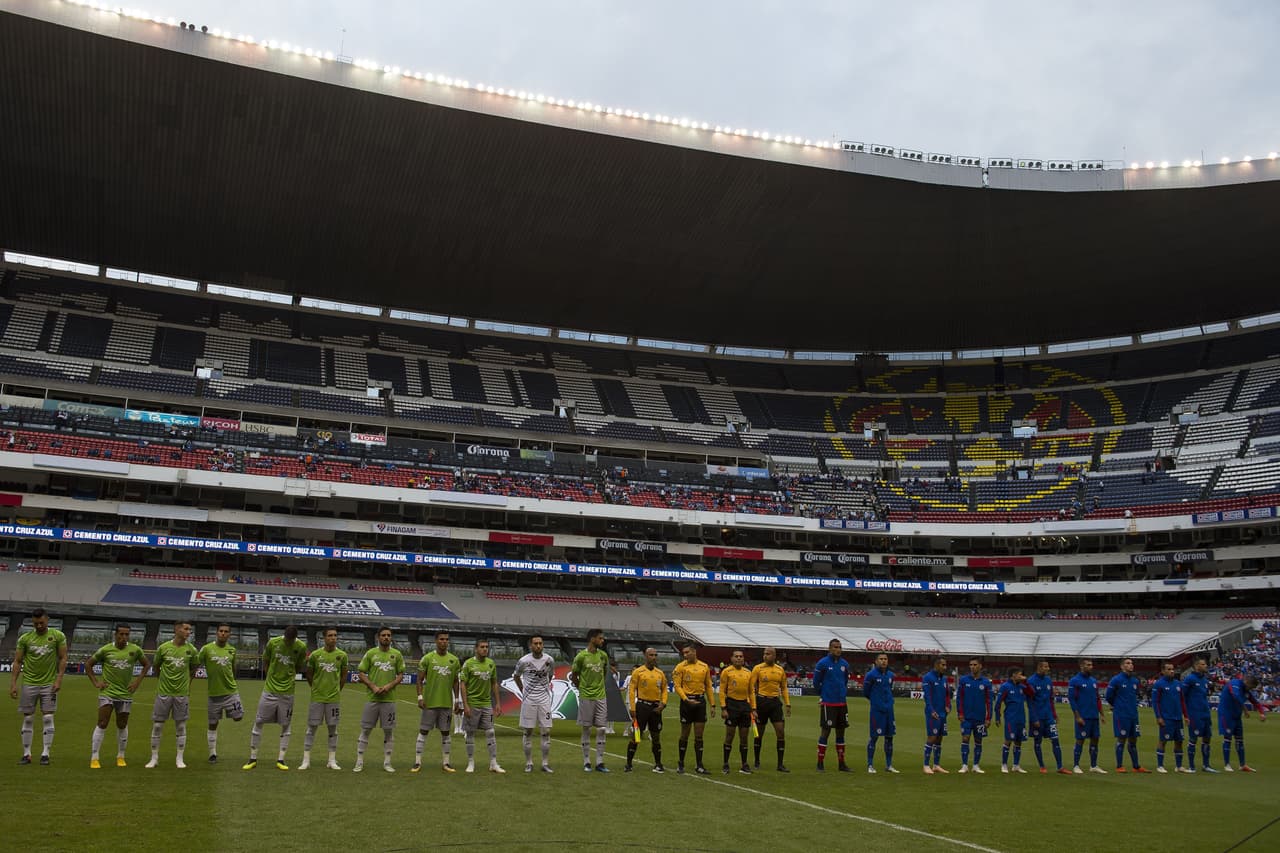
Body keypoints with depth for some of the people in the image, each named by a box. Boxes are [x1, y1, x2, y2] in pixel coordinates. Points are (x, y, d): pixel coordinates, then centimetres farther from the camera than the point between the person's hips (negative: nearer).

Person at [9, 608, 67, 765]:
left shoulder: (58, 636, -1)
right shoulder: (24, 638, 2)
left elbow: (63, 658, 1)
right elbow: (17, 662, 4)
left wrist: (58, 679, -8)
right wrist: (13, 684, -3)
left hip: (49, 684, -1)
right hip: (29, 684, 1)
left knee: (48, 718, -4)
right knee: (28, 719, 4)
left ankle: (45, 754, 2)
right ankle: (26, 754, 12)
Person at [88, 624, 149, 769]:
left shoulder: (135, 650, 0)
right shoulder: (105, 650, -4)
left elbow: (147, 664, 14)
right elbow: (89, 664, 8)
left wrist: (137, 681, 4)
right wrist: (95, 683, 0)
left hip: (125, 694, 2)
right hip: (107, 693, -2)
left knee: (122, 726, 10)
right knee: (102, 725, -7)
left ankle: (120, 757, 22)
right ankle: (94, 758, 0)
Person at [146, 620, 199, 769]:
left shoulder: (191, 649, -2)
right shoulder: (163, 647, -5)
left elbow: (194, 667, 13)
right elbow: (156, 667, 10)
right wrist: (164, 680, 12)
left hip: (182, 693, 0)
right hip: (163, 693, 0)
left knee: (181, 726, 5)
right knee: (157, 725, 3)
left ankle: (180, 759, 14)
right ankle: (154, 758, 17)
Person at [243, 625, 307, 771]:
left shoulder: (301, 647, -5)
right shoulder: (273, 642, -7)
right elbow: (265, 663, 5)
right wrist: (273, 677, -1)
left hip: (287, 692, 0)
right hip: (269, 690, 0)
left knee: (286, 725, 3)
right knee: (258, 722, 2)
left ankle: (280, 760, 12)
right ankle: (253, 759, 14)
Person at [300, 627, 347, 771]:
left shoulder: (342, 655, 0)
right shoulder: (315, 655, -3)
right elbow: (309, 675, 9)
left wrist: (336, 690, 10)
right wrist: (316, 688, 11)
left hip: (334, 698, 1)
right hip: (317, 698, -1)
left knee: (333, 728, 6)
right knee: (312, 727, 2)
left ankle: (332, 760, 13)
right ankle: (306, 760, 8)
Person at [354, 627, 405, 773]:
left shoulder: (397, 654, 5)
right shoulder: (370, 653, 2)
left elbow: (400, 674, 6)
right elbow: (360, 673, 2)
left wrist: (389, 686, -10)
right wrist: (373, 687, -10)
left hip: (389, 698, 1)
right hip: (372, 698, -1)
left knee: (389, 731, 5)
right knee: (365, 729, 1)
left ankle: (387, 762, 14)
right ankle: (359, 762, 9)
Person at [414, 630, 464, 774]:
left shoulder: (454, 660, 6)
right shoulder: (427, 658, -3)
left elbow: (456, 682, 11)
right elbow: (420, 680, -1)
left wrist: (457, 700, 8)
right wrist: (420, 697, -10)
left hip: (447, 703, 3)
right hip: (430, 702, -3)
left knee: (446, 732, 7)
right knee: (423, 731, 1)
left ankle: (445, 762, 15)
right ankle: (418, 762, 7)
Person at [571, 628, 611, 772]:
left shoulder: (603, 655, 4)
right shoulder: (581, 656, -9)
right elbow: (574, 676, 2)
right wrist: (582, 689, 6)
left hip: (601, 697, 4)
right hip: (586, 697, -4)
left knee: (601, 729, 2)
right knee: (586, 729, 3)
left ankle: (599, 762, 7)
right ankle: (586, 762, 11)